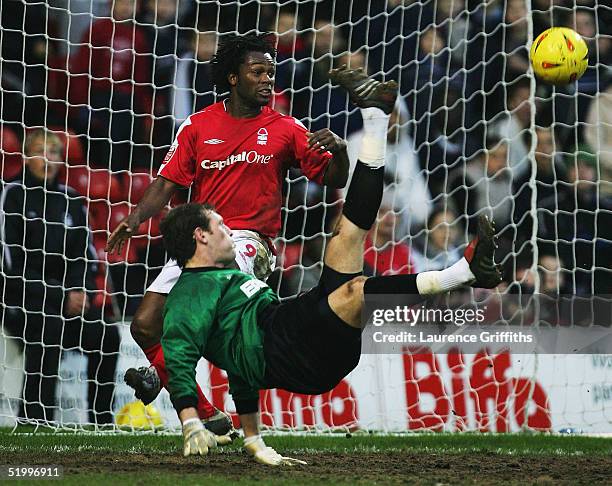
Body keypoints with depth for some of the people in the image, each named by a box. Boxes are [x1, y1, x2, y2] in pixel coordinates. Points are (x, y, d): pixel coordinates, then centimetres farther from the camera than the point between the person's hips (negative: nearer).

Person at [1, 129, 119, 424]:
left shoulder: (71, 200, 15)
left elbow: (85, 256, 14)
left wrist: (81, 292, -8)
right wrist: (62, 297, -14)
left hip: (68, 297, 5)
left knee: (106, 333, -19)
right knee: (48, 327, -35)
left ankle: (102, 421, -14)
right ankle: (34, 419, -34)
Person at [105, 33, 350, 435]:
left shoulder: (285, 129, 5)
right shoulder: (198, 126, 10)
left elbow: (334, 180, 6)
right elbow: (168, 183, 9)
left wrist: (338, 149, -16)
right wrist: (136, 218, -8)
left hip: (249, 241, -4)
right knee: (145, 327, -6)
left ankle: (158, 373, -40)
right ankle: (208, 417, 3)